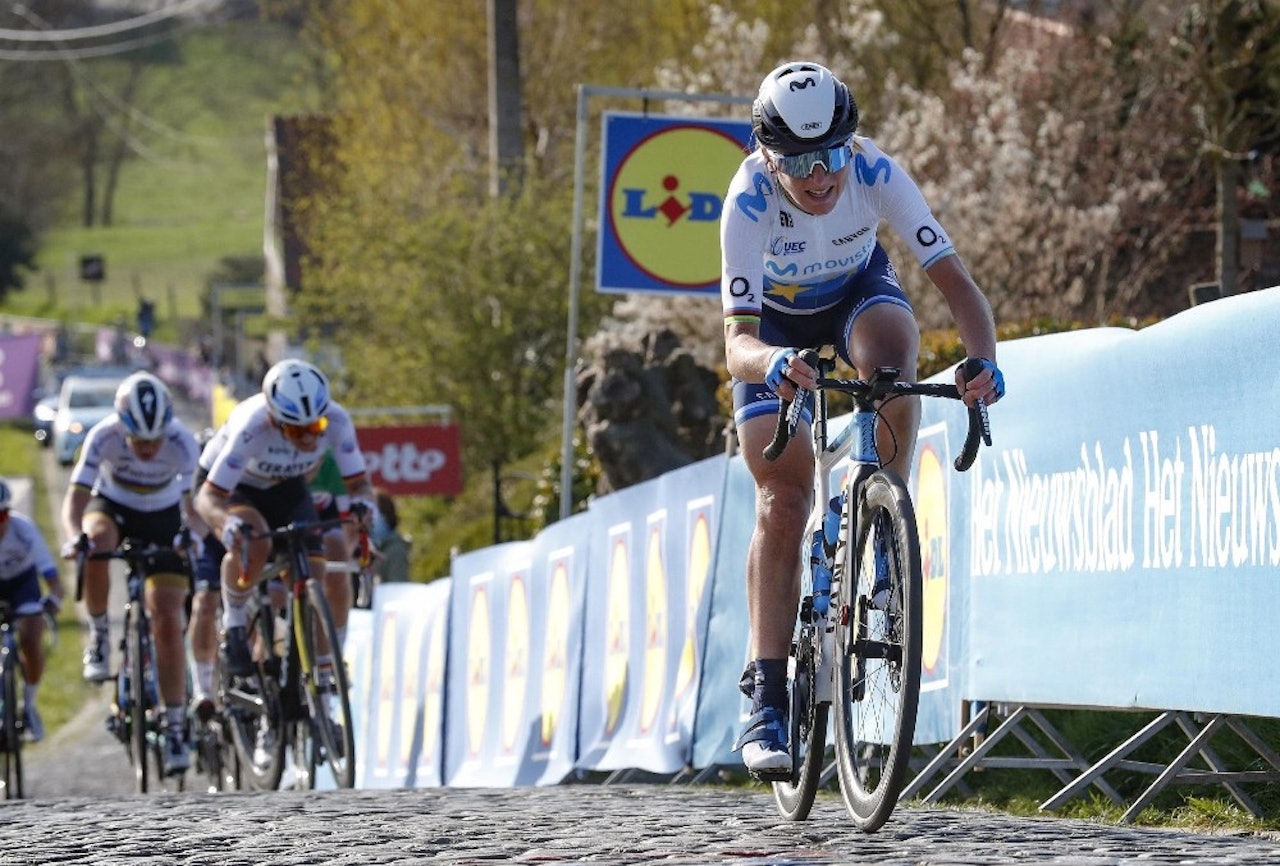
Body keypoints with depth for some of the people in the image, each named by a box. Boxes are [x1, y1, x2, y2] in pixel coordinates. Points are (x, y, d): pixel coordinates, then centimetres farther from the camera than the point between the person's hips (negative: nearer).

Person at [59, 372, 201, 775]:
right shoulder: (104, 437, -30)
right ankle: (98, 636, -16)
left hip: (163, 517, 0)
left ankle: (175, 727, -3)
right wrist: (74, 536, -53)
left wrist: (189, 531, -48)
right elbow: (76, 496, -33)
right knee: (96, 540, -38)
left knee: (168, 623, -10)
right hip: (113, 507, 0)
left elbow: (191, 500, -25)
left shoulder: (182, 443, -29)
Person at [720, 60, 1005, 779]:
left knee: (893, 365, -36)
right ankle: (767, 698, -11)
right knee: (783, 503, -14)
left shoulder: (876, 174, -33)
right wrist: (770, 363, -66)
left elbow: (956, 280, -36)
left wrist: (983, 358, -56)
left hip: (859, 289, 1)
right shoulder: (750, 203, -36)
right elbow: (737, 343, -43)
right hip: (777, 322, -1)